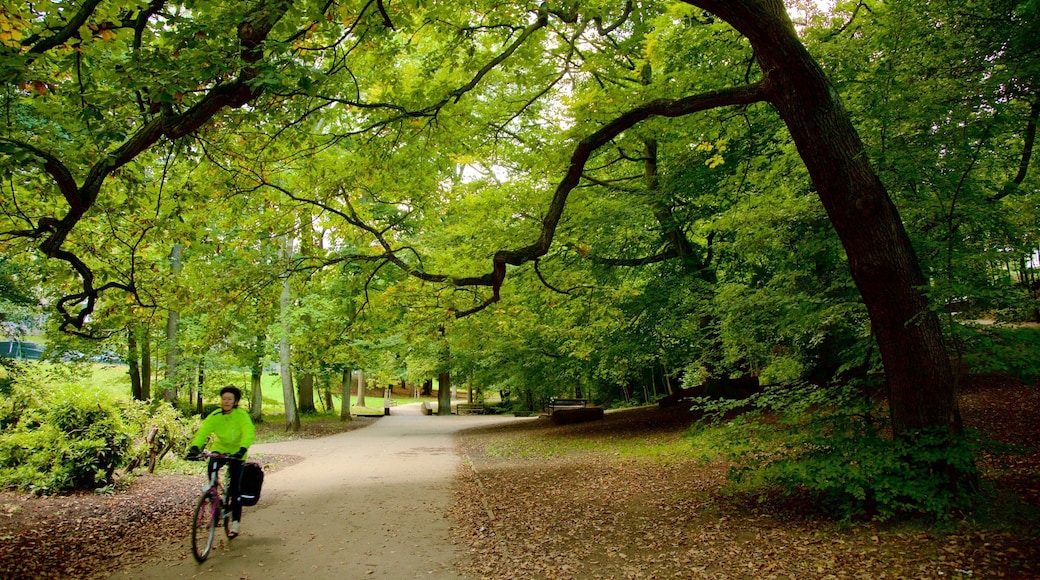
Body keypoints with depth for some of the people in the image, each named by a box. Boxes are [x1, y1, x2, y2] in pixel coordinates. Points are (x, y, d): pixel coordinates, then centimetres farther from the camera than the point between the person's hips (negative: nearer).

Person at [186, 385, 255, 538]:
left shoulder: (242, 415, -20)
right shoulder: (215, 416, -13)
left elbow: (248, 433, -32)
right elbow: (203, 431, -23)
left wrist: (242, 450, -48)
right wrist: (195, 447, -41)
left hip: (236, 452, -2)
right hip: (219, 448, 2)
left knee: (234, 488, -4)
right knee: (211, 469, -29)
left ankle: (235, 521, 10)